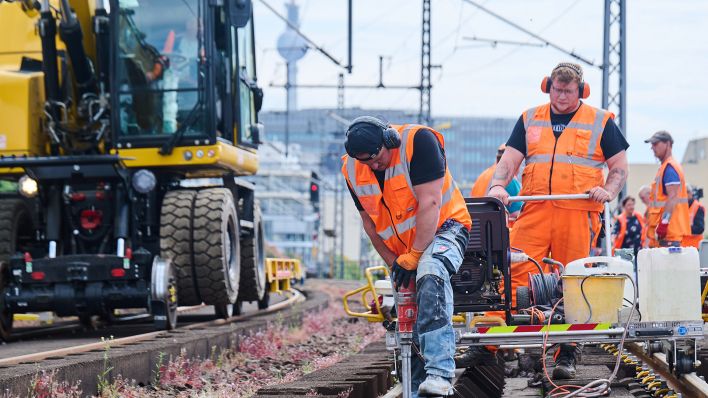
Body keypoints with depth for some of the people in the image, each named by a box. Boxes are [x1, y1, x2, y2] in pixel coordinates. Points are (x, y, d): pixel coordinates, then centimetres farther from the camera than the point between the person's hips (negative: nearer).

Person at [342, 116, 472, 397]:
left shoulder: (418, 141, -20)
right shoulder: (352, 170, -2)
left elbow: (429, 203, -23)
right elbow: (369, 222, 9)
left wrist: (413, 257, -21)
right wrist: (394, 263, 1)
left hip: (443, 229, -7)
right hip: (402, 250, 7)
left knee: (430, 272, -36)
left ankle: (439, 373, -46)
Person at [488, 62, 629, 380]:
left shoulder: (600, 121, 11)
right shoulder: (530, 119, 17)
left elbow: (619, 167, 12)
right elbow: (510, 159, 12)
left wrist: (608, 192, -8)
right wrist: (497, 186, -7)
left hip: (578, 214, -1)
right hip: (534, 211, 1)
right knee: (515, 275, -11)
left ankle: (566, 355, 8)